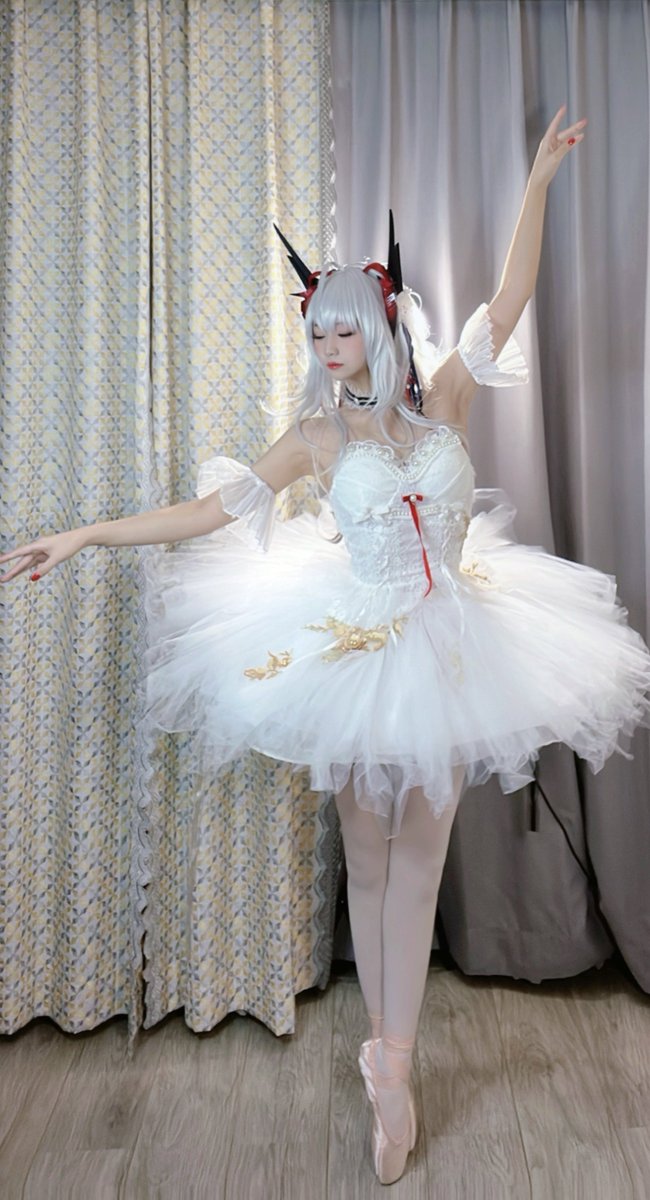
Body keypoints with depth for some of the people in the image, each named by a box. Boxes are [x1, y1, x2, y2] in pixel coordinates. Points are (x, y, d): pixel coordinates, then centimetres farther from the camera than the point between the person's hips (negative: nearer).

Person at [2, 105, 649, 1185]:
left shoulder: (443, 398, 3)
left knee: (419, 853, 7)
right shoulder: (317, 435, -2)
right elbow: (209, 510, -4)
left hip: (451, 647, 2)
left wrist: (539, 182, 2)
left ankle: (392, 1062, 21)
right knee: (370, 857, 11)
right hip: (357, 649, -1)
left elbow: (510, 302, 3)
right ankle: (391, 1057, 30)